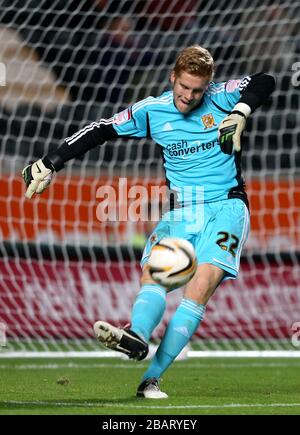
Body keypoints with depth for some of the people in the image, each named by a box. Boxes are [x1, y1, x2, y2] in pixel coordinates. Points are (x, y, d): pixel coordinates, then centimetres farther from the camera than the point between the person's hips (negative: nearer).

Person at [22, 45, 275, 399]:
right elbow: (101, 131, 7)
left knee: (202, 283, -24)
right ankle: (137, 337, -53)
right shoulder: (152, 111, 4)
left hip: (226, 206, -4)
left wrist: (241, 113, -28)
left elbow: (264, 82, -11)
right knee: (152, 270, -24)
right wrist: (51, 163, 4)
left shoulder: (221, 98, -2)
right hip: (180, 210, 4)